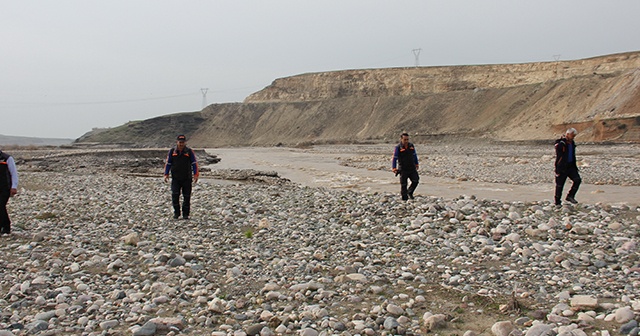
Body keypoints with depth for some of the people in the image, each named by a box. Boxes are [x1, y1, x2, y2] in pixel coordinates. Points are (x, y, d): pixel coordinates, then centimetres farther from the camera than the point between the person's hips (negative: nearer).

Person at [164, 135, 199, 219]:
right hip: (175, 178, 1)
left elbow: (194, 163, 2)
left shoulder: (189, 152, 3)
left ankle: (185, 214, 13)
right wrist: (166, 174, 3)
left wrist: (196, 175, -8)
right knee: (175, 195, -9)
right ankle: (176, 213, 5)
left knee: (187, 196, 3)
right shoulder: (172, 152, 7)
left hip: (187, 178, -1)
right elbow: (168, 163, 12)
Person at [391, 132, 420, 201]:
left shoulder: (411, 146, 6)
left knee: (416, 181, -6)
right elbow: (394, 158, -6)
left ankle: (410, 192, 19)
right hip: (403, 170, -4)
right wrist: (394, 168, -13)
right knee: (403, 184, 0)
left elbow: (414, 155, 19)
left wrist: (416, 164, 21)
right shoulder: (398, 148, -7)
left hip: (412, 168, 4)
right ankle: (404, 198, 11)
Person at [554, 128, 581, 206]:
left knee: (577, 180, -7)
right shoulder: (560, 144, -14)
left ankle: (570, 196, 5)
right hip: (562, 167, -7)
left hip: (570, 166, 7)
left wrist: (575, 167, 19)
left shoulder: (572, 143, 12)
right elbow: (558, 157, -17)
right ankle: (557, 202, 11)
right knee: (559, 185, 0)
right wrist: (558, 170, -20)